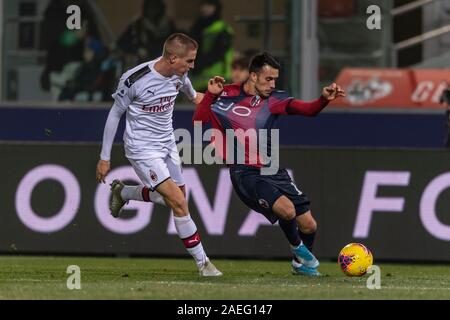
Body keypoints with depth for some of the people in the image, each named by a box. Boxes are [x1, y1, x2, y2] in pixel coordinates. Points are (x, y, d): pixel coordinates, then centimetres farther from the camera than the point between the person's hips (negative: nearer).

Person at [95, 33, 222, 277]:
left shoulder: (178, 74, -7)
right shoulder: (134, 80, -23)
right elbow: (115, 114, -11)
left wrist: (194, 96, 38)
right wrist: (104, 158, -6)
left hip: (167, 144, 7)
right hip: (142, 149, -7)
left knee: (173, 199, 16)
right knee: (178, 202, -16)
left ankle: (122, 193, 40)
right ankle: (202, 263, -7)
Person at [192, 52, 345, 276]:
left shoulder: (273, 99, 4)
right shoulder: (227, 95, -2)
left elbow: (307, 109, -8)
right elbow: (198, 121, -2)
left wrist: (324, 99, -27)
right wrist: (211, 95, -13)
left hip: (272, 170, 5)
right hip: (245, 172, -5)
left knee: (309, 225, 2)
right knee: (286, 209, -29)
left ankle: (300, 263, 33)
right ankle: (297, 247, 3)